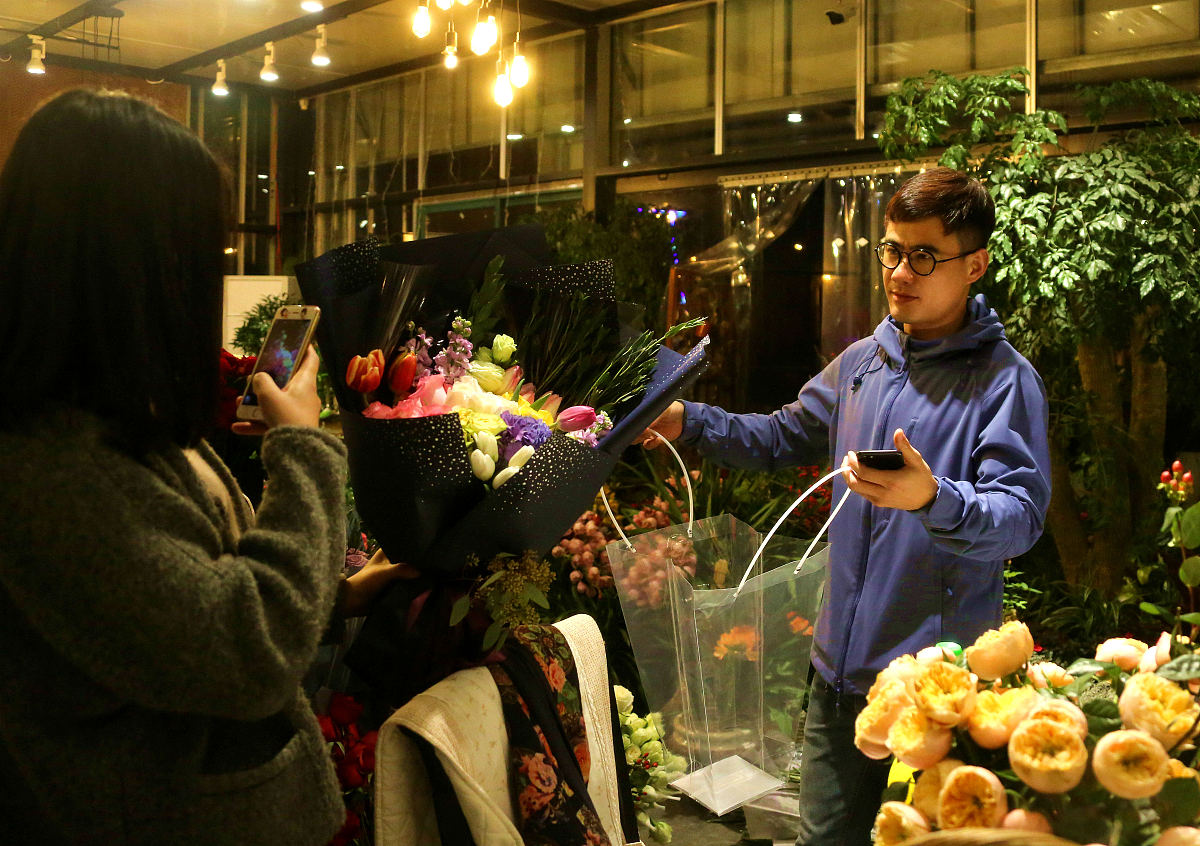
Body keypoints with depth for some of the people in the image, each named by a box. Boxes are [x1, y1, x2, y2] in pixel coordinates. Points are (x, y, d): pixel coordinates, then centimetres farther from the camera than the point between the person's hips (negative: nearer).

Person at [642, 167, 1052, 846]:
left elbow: (1022, 516, -20)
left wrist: (933, 500, -39)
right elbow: (783, 437, 20)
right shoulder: (861, 363, 9)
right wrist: (690, 422, 7)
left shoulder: (1005, 379, -11)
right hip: (842, 664, 6)